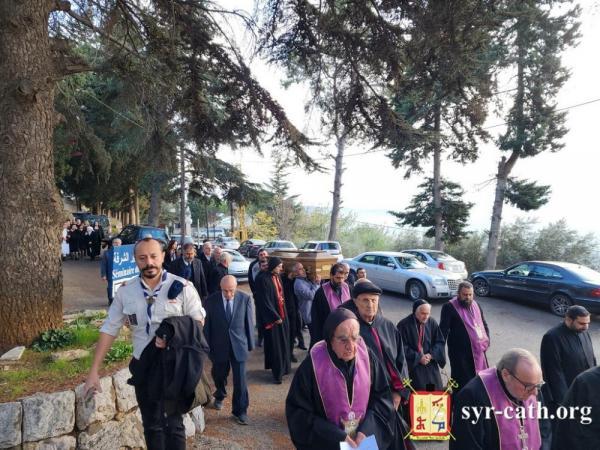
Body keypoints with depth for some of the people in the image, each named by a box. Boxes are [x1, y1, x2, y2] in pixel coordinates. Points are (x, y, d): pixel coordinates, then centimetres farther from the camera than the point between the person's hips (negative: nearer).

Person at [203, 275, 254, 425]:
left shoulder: (245, 299, -9)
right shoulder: (211, 300, -9)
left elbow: (249, 322, -1)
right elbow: (207, 325, -2)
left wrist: (250, 344, 2)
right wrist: (207, 346, 0)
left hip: (238, 345, -1)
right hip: (219, 346, 1)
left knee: (240, 379, -1)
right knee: (219, 375, 20)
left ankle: (240, 411, 15)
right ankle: (220, 396, 51)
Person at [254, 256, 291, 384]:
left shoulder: (277, 277, 5)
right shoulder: (263, 279, -19)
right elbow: (265, 301, -19)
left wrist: (282, 314, 10)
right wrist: (275, 317, -16)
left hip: (281, 314, 7)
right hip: (272, 317, -7)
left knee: (283, 342, 16)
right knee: (274, 344, 3)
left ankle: (283, 367, 33)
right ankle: (277, 373, 15)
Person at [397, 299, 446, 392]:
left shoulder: (432, 323, -1)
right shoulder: (404, 325, -13)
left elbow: (440, 342, 5)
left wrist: (431, 355, -10)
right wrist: (418, 358, -15)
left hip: (431, 367, 4)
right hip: (412, 367, -4)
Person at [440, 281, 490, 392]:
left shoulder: (475, 305, 11)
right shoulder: (449, 307, -10)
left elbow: (484, 324, 21)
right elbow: (443, 329, -13)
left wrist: (486, 340, 8)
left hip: (478, 349, 6)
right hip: (460, 351, -6)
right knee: (462, 382, -1)